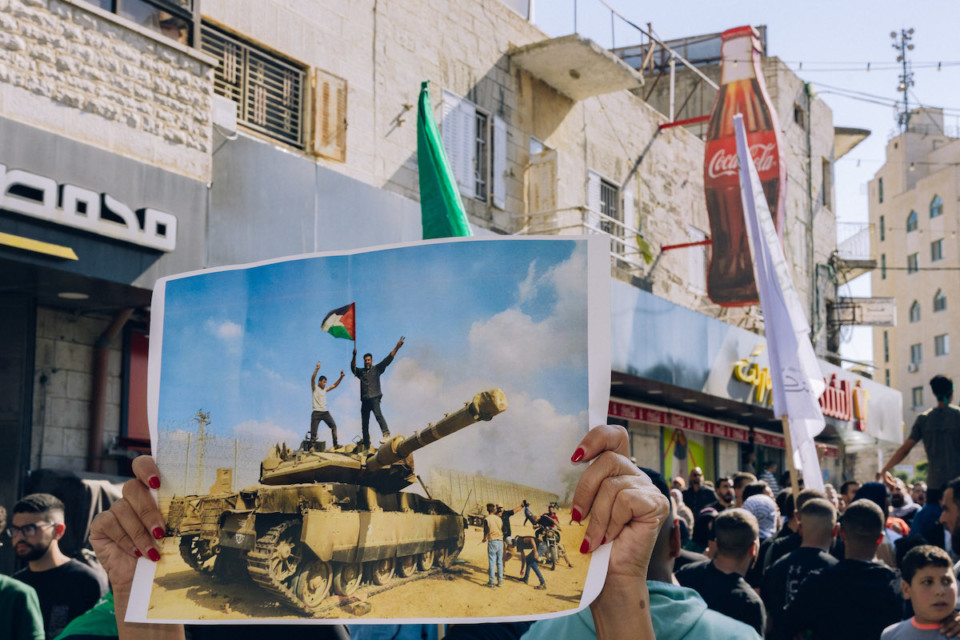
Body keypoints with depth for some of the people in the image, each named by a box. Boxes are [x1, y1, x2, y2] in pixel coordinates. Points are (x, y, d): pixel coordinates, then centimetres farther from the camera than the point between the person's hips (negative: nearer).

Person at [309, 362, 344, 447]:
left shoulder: (325, 389, 17)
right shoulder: (315, 388, 1)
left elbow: (335, 385, 17)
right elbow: (312, 379, -15)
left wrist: (341, 377, 4)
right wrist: (317, 369, -30)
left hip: (325, 412, 6)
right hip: (316, 412, -5)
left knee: (333, 425, -3)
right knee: (313, 431, -5)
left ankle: (335, 444, -1)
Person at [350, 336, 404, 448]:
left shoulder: (377, 369, 10)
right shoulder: (361, 372, 19)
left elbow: (387, 360, 4)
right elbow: (353, 368, 2)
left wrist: (397, 347, -4)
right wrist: (354, 356, -12)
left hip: (374, 398, -4)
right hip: (365, 400, 4)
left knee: (378, 414, -32)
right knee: (364, 424, 6)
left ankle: (386, 433, -48)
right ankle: (366, 447, 13)